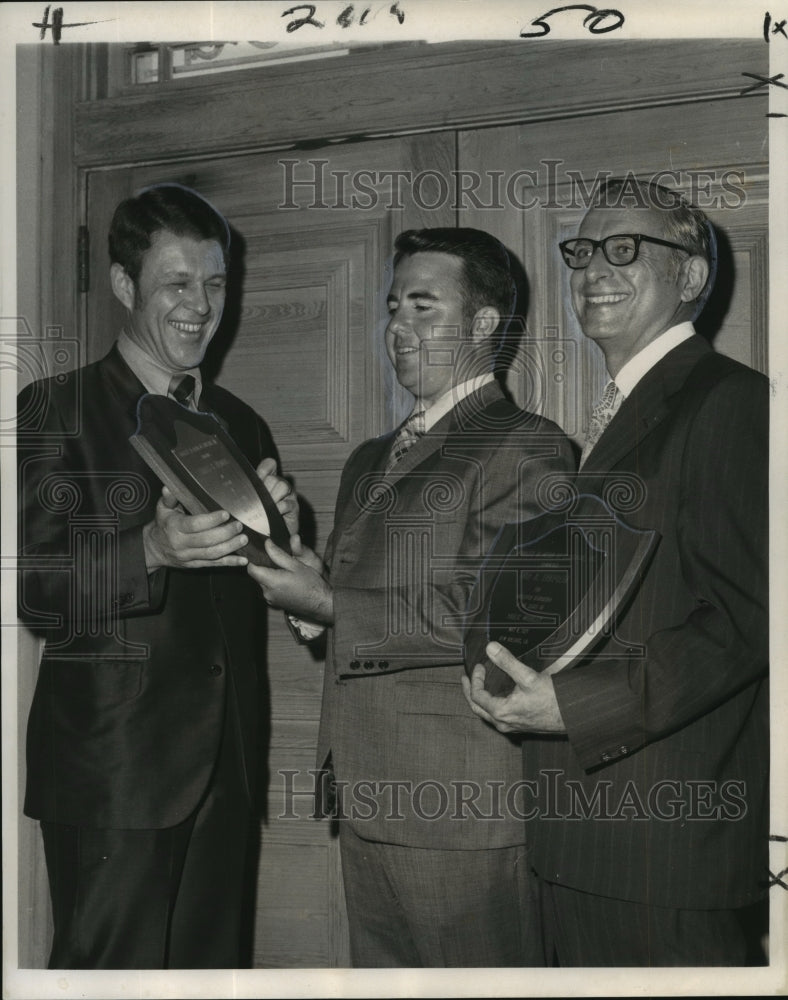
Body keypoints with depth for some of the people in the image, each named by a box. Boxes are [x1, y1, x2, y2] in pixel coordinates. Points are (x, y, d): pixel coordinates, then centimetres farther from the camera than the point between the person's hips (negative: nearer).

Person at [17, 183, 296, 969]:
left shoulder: (240, 425, 15)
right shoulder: (56, 411, -3)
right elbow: (31, 584, -12)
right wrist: (151, 550, -26)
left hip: (222, 766, 6)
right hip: (110, 772, -5)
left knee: (210, 964, 11)